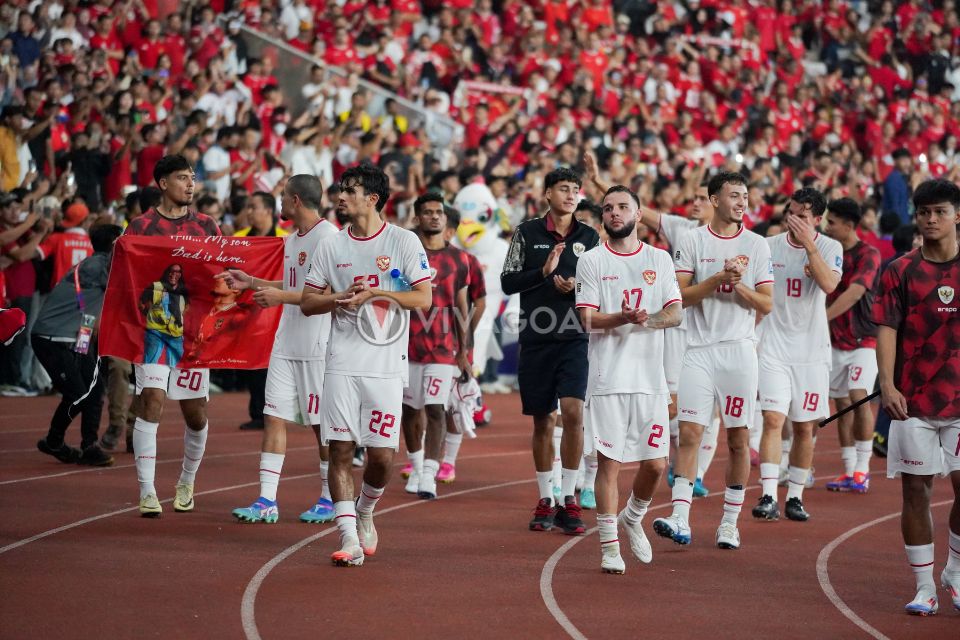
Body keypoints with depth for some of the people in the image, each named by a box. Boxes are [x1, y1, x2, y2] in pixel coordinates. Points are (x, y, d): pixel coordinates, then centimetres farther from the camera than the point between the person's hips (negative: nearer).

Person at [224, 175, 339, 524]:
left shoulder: (327, 237, -13)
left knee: (323, 423, 1)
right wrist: (250, 282, 24)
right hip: (287, 345, 9)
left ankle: (329, 500, 13)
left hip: (318, 347, -9)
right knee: (274, 417, 3)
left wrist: (282, 296, -21)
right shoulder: (291, 240, 16)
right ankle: (266, 501, 3)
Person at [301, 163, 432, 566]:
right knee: (340, 449, -5)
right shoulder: (332, 246, 9)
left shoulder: (404, 242, 1)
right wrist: (341, 298, -9)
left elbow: (423, 298, -3)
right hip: (342, 363, 2)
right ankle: (349, 537, -1)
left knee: (382, 455, -3)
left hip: (386, 365, -2)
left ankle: (365, 513, 26)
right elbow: (307, 302, 10)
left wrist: (375, 293, -13)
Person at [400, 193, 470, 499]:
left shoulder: (457, 259, 4)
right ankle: (416, 466, 28)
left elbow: (460, 309, 8)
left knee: (435, 409, -10)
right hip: (407, 344, 1)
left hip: (443, 347, -1)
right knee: (409, 408, 10)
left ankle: (429, 475, -13)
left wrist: (464, 353, 5)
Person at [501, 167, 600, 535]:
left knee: (573, 412, -14)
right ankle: (545, 501, 17)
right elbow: (507, 282, 2)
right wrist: (543, 272, -13)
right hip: (536, 338, 1)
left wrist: (578, 286, -10)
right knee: (543, 421, 7)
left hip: (576, 338, 0)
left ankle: (568, 501, -7)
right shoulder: (527, 233, 5)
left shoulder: (590, 237, 7)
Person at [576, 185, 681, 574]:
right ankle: (609, 546, 4)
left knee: (656, 463, 3)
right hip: (608, 378, -3)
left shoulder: (659, 259, 11)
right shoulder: (591, 261, 3)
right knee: (609, 462, -4)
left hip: (650, 377, 3)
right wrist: (623, 318, -24)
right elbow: (588, 319, -5)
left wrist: (649, 319, -16)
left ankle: (632, 517, 31)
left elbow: (676, 313, 5)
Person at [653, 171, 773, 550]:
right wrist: (718, 278, -14)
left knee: (738, 438, 3)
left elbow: (766, 304, 5)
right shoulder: (693, 241, 4)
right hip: (700, 350, -1)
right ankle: (680, 520, -11)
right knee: (689, 433, -8)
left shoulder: (756, 245, 7)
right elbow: (679, 296, -3)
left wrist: (738, 285, -11)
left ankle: (729, 523, 11)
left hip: (739, 349, 1)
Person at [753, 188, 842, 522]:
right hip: (774, 347, 0)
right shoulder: (768, 246, 1)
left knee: (805, 426, 6)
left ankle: (795, 497, 17)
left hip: (812, 349, 1)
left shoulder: (830, 247, -1)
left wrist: (809, 243, -21)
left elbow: (829, 284, -20)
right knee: (773, 419, -13)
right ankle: (768, 497, -16)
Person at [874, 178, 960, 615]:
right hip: (913, 401, 0)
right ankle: (924, 588, 10)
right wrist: (887, 383, -17)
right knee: (915, 491, 1)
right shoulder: (901, 272, 3)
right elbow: (887, 329, -3)